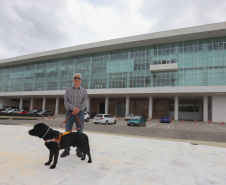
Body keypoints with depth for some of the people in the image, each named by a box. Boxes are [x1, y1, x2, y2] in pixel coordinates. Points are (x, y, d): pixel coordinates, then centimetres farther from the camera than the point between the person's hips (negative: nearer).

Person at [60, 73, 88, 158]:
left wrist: (79, 109, -23)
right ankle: (66, 150, 15)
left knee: (79, 133, 2)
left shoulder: (84, 91, 9)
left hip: (80, 113, -1)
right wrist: (73, 108, -21)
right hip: (69, 113, 1)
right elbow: (66, 102, -3)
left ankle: (79, 151, 13)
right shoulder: (68, 90, 10)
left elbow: (85, 103, -4)